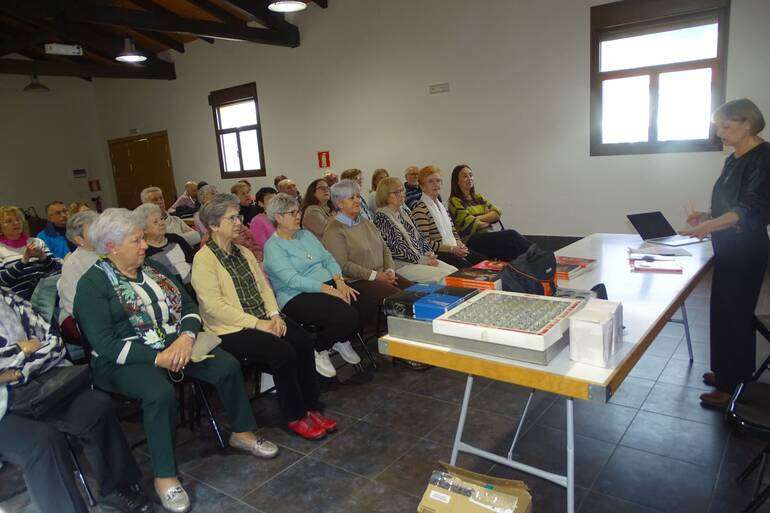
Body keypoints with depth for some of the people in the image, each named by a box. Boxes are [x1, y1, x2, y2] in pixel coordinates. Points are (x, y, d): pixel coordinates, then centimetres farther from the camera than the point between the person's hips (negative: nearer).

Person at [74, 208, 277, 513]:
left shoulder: (154, 269, 12)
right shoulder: (93, 284, -6)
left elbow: (190, 307, 10)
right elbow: (104, 344, -15)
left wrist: (186, 337, -12)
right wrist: (157, 358, -22)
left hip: (176, 346, 6)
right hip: (129, 360, -5)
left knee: (228, 365, -13)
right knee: (161, 394, -35)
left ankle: (242, 433, 9)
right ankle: (164, 476, -16)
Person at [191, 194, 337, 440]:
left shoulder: (243, 252, 15)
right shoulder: (204, 259, -9)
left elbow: (264, 285, 14)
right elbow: (214, 305, -17)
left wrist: (274, 314, -4)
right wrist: (256, 323, -19)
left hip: (262, 319, 7)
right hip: (231, 329, -7)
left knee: (304, 341, -16)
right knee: (283, 352, -27)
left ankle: (311, 408, -3)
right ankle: (295, 417, -7)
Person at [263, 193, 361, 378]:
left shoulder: (306, 234, 19)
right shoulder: (273, 246, -5)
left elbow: (327, 258, 13)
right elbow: (293, 280, -17)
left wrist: (339, 282, -6)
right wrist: (329, 290, -22)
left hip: (328, 286, 7)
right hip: (297, 297, -7)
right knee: (346, 315, -28)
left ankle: (341, 341, 9)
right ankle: (319, 350, 0)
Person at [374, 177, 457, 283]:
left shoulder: (403, 213, 17)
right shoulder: (381, 218, -10)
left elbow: (419, 236, 17)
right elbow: (396, 248, -16)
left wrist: (429, 253, -1)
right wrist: (422, 260, -15)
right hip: (402, 264, -8)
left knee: (454, 271, -8)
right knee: (443, 275, -23)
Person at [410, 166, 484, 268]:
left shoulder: (441, 205, 19)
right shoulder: (420, 209, -12)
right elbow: (425, 242, -17)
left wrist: (459, 243, -1)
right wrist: (451, 249, -17)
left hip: (454, 248, 9)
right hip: (435, 253, -8)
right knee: (466, 266, -28)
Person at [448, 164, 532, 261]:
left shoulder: (478, 197, 22)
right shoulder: (454, 201, 0)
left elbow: (496, 213, 10)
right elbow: (472, 224, -10)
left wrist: (479, 218, -5)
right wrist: (488, 220, 6)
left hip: (489, 236, 6)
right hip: (471, 240, -6)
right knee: (511, 235, -27)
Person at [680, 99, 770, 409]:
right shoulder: (733, 160, 13)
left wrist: (710, 225, -36)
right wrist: (707, 217, 5)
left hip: (745, 251, -8)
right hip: (727, 249, 8)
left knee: (735, 315, -3)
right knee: (723, 312, 15)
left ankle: (731, 386, 8)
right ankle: (725, 371, 29)